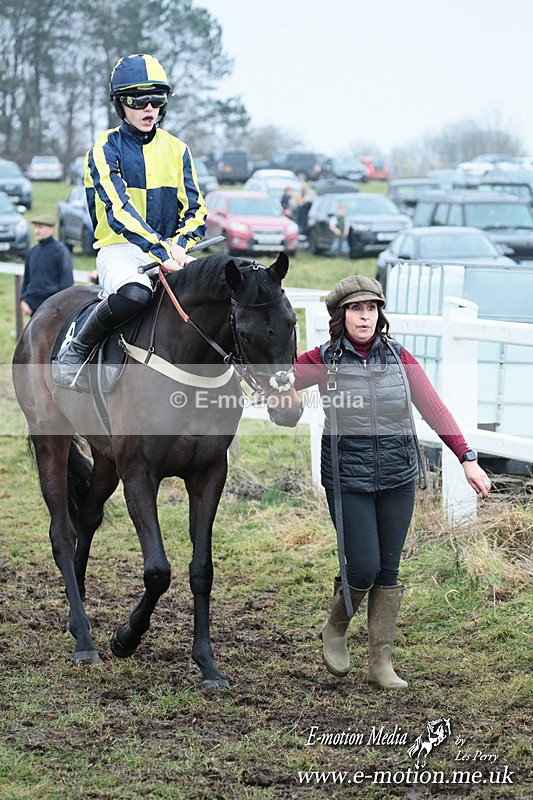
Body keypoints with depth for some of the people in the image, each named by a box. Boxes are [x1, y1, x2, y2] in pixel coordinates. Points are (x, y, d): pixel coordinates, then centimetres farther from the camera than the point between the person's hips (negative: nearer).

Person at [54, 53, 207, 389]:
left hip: (171, 250, 5)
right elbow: (118, 209, -17)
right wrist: (160, 250, -30)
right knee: (134, 292, -39)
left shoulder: (176, 150, 11)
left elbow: (194, 209, 8)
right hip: (120, 248, -5)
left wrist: (179, 245, -14)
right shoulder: (105, 150, -4)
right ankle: (76, 350, -16)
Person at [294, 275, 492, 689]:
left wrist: (467, 458, -9)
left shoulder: (399, 357, 2)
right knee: (364, 569, -6)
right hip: (348, 478, -2)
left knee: (388, 572, 7)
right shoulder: (325, 360, -3)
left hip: (398, 477, 3)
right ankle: (335, 630, 24)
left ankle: (382, 663, 17)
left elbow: (434, 408, -2)